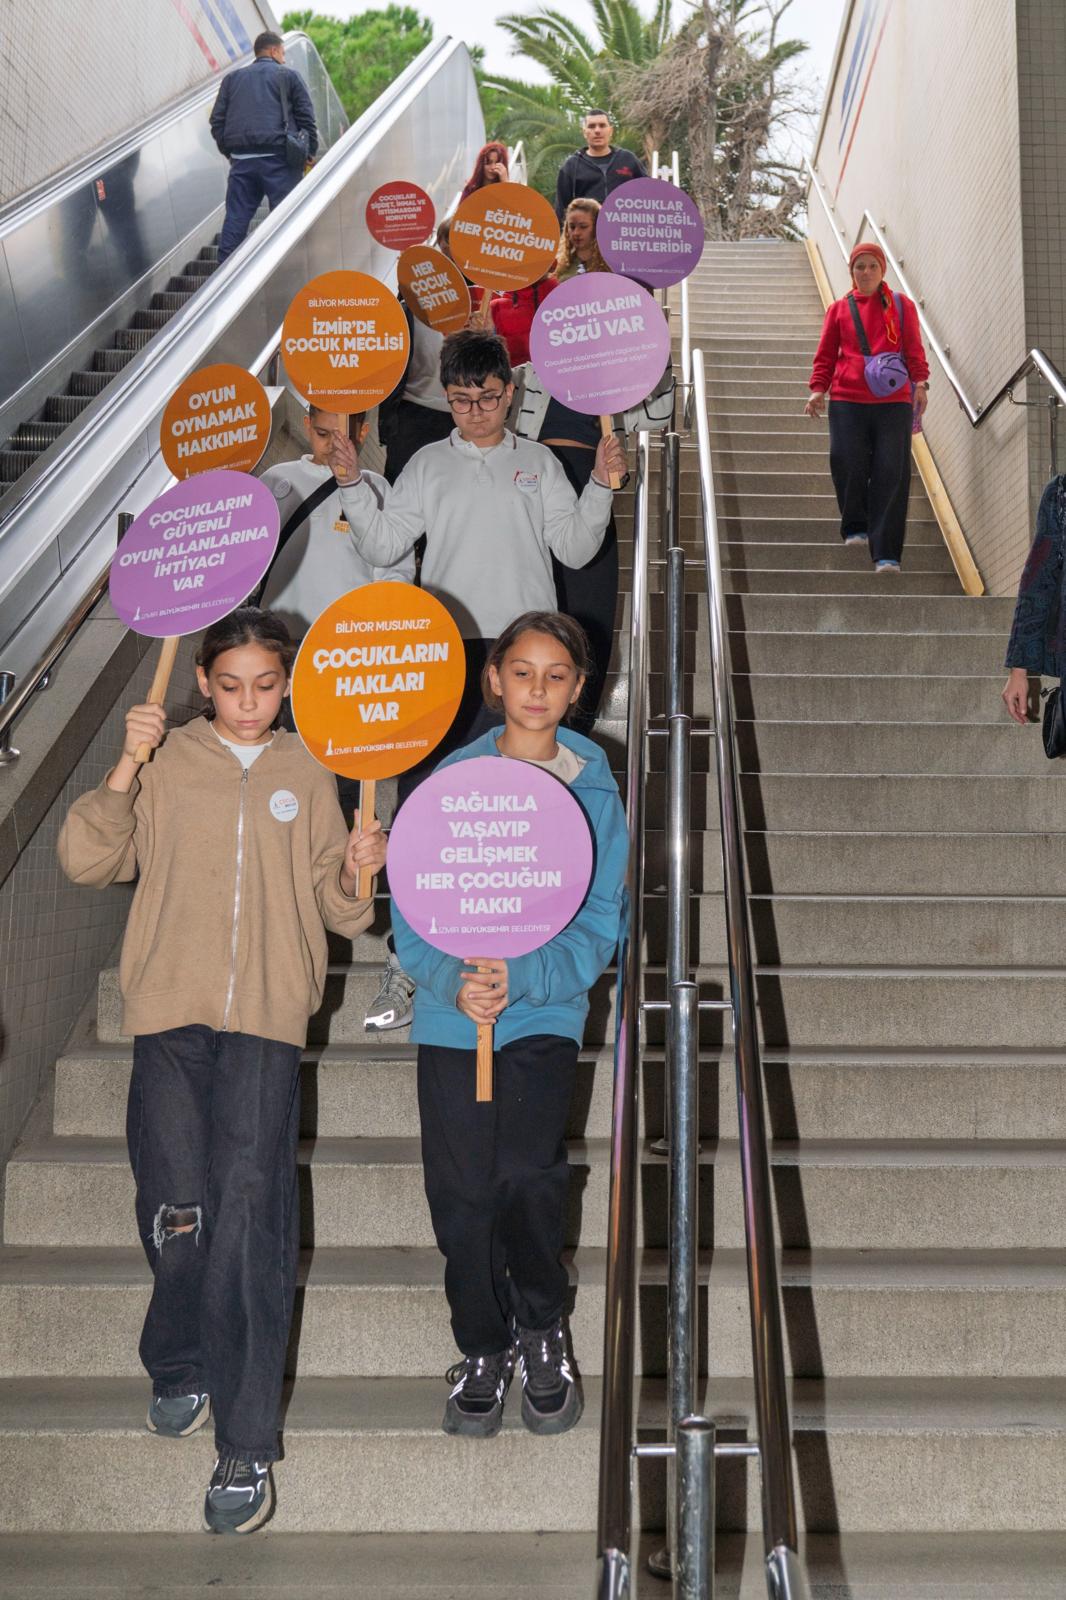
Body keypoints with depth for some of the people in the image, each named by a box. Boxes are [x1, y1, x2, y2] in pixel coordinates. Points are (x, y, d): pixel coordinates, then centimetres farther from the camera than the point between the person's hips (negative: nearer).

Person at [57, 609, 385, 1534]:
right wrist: (125, 770, -12)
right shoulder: (165, 763, 8)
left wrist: (357, 872, -6)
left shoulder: (305, 777, 12)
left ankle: (247, 1446, -3)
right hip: (171, 1013, 1)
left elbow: (335, 909, 14)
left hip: (267, 1018, 0)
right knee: (174, 1210, 2)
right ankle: (181, 1368, 31)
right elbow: (88, 861, -2)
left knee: (247, 1218, -9)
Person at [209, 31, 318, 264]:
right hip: (278, 158, -4)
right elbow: (306, 117, 4)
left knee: (236, 218, 2)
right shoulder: (288, 76, 10)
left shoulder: (232, 79, 20)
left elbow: (217, 120, 16)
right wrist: (309, 152, 9)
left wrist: (228, 152, 21)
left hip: (241, 160, 4)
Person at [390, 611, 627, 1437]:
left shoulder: (593, 790, 2)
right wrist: (452, 979, -18)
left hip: (545, 1017, -1)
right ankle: (484, 1347, 25)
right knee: (459, 1192, 1)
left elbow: (598, 926, -2)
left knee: (526, 1178, -18)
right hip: (451, 1017, 2)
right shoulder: (450, 779, 4)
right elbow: (411, 909, 1)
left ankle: (544, 1330, 10)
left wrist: (519, 978, -20)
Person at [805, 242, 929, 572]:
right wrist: (818, 389, 0)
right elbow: (826, 355, 14)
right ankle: (855, 529, 17)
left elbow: (914, 349, 8)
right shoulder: (839, 309, 15)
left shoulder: (902, 306, 13)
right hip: (847, 400, 1)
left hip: (893, 402, -1)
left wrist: (920, 382, -7)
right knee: (847, 464, -10)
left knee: (890, 473, -8)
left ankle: (886, 554, -8)